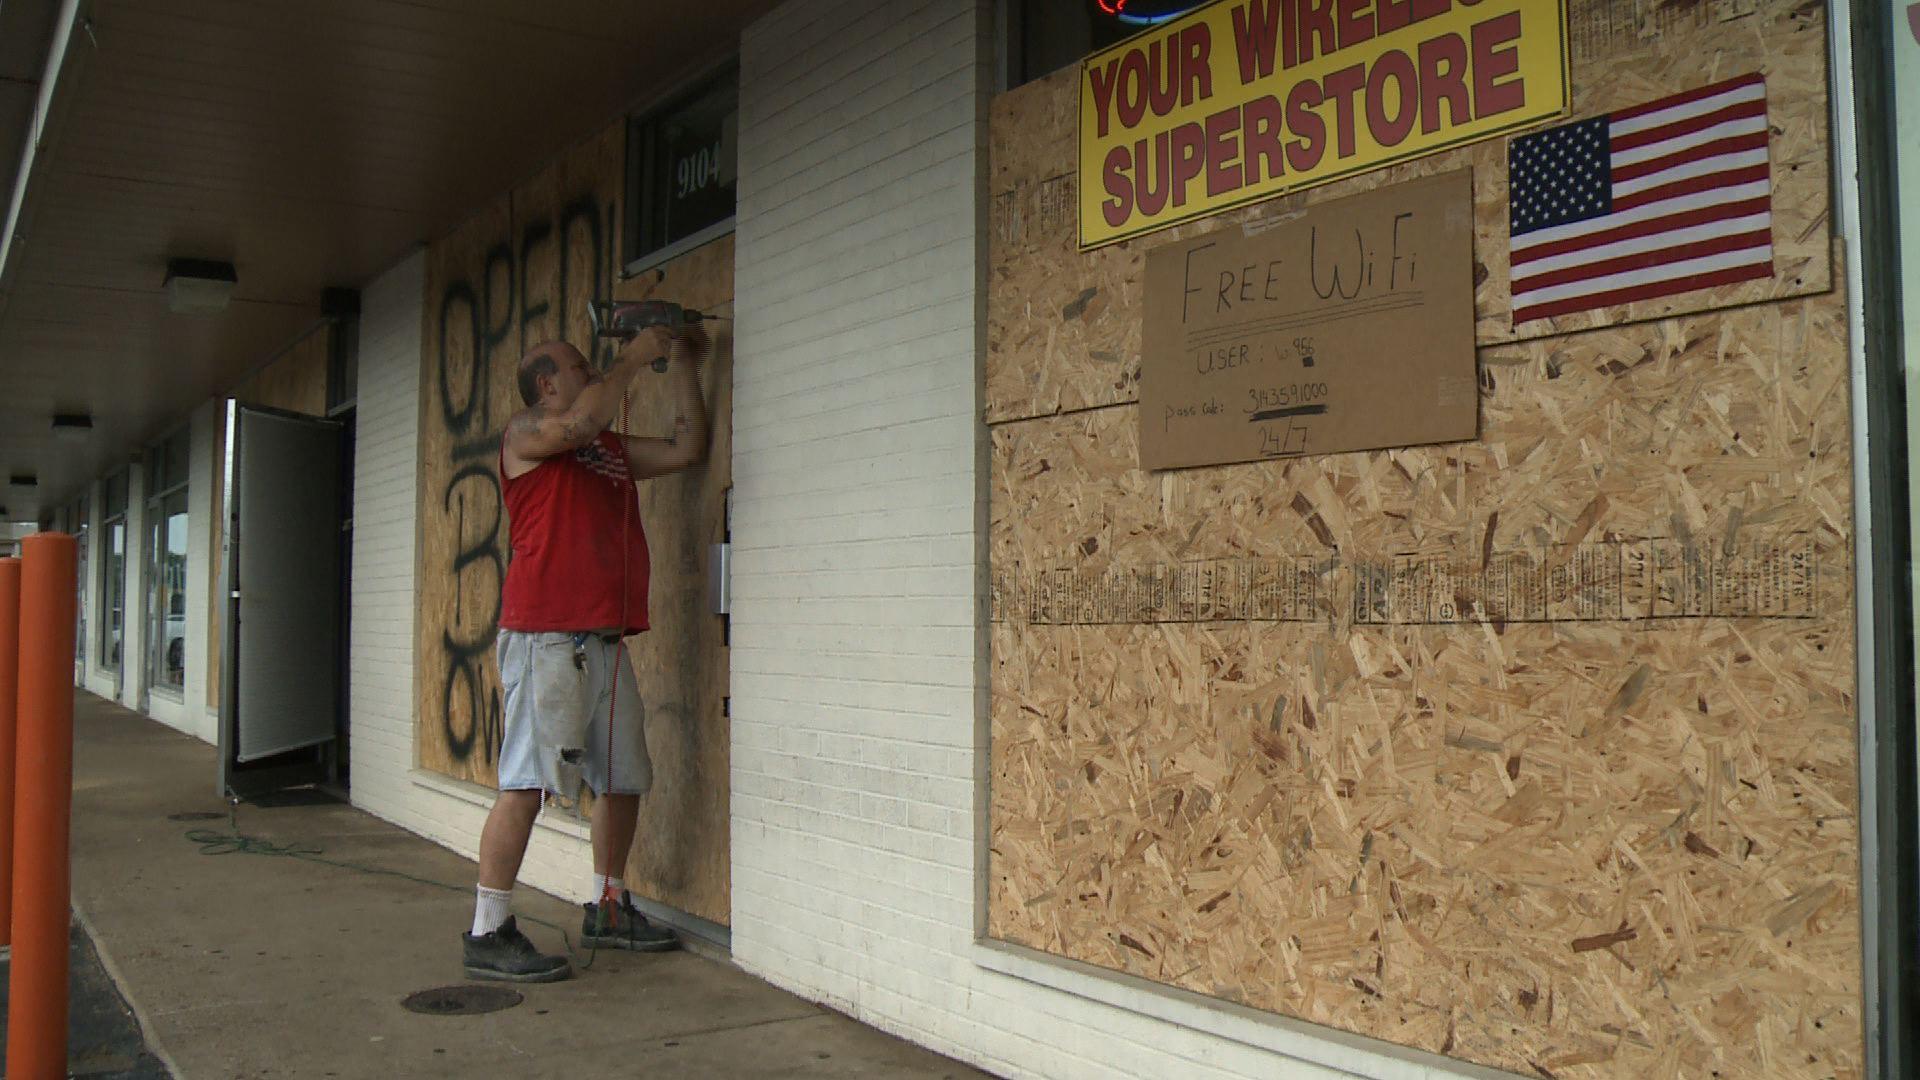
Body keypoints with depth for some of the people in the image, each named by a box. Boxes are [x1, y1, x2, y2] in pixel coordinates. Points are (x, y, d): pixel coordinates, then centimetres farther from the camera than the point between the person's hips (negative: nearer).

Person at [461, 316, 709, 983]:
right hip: (545, 635, -8)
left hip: (605, 640, 8)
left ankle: (608, 910, 25)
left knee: (624, 779, 11)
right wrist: (634, 357, -6)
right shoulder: (525, 432, 2)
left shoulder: (614, 450, 24)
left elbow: (688, 449, 24)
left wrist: (682, 367, 21)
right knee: (527, 784, -12)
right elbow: (580, 422, -18)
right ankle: (487, 934, -7)